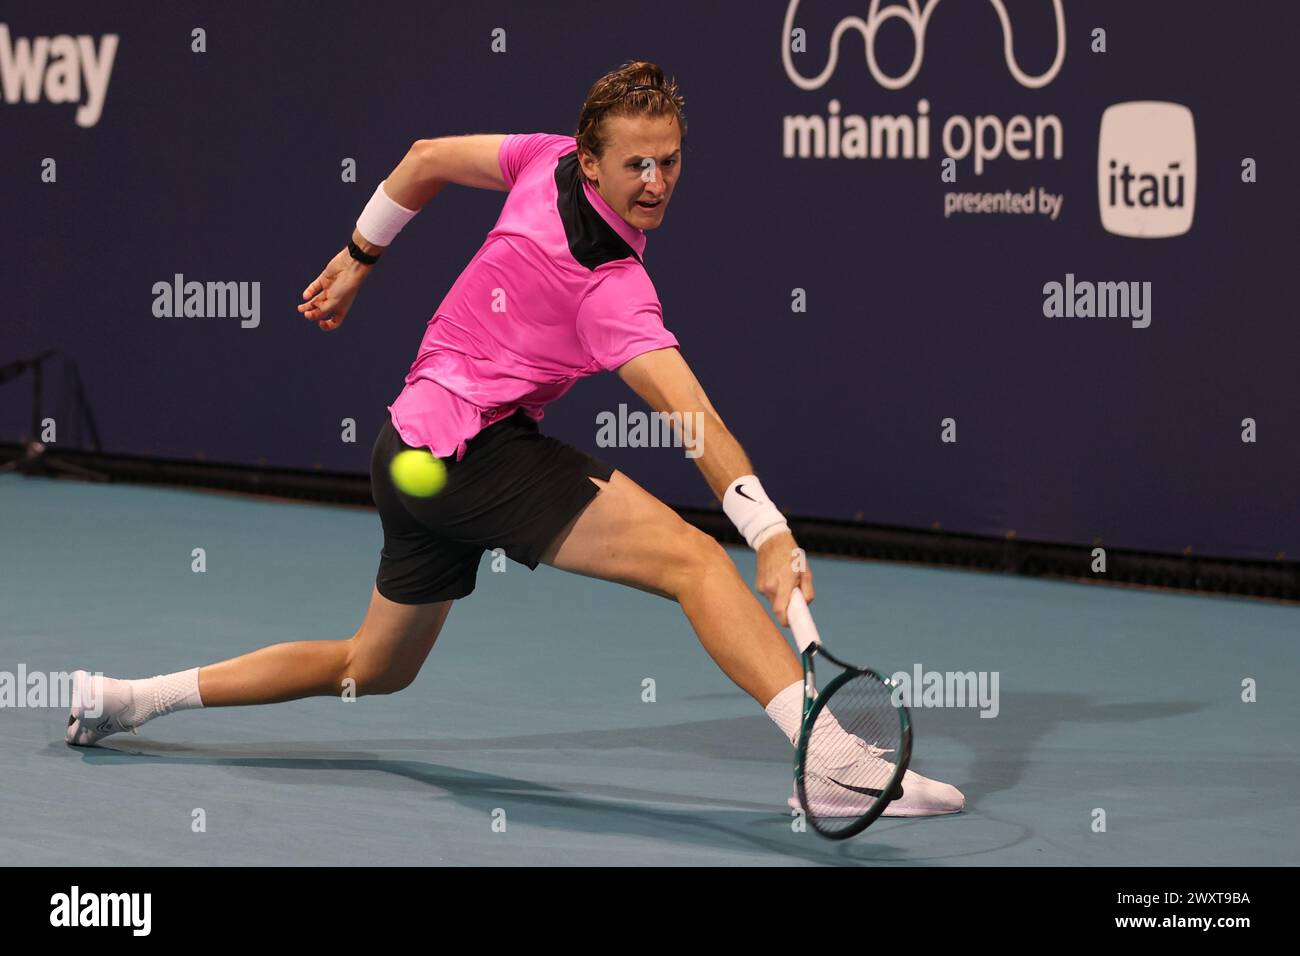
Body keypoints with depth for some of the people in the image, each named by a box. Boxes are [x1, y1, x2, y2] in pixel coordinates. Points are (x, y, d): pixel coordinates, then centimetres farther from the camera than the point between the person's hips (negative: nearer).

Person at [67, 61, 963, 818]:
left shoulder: (549, 162, 1)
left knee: (373, 671, 26)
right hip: (477, 449, -10)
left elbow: (427, 158, 16)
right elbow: (691, 414, -31)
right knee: (692, 555, -24)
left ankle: (127, 699, 34)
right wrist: (770, 532, -39)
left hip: (413, 454, 10)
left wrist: (357, 258, 30)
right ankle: (831, 754, -41)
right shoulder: (612, 288, -22)